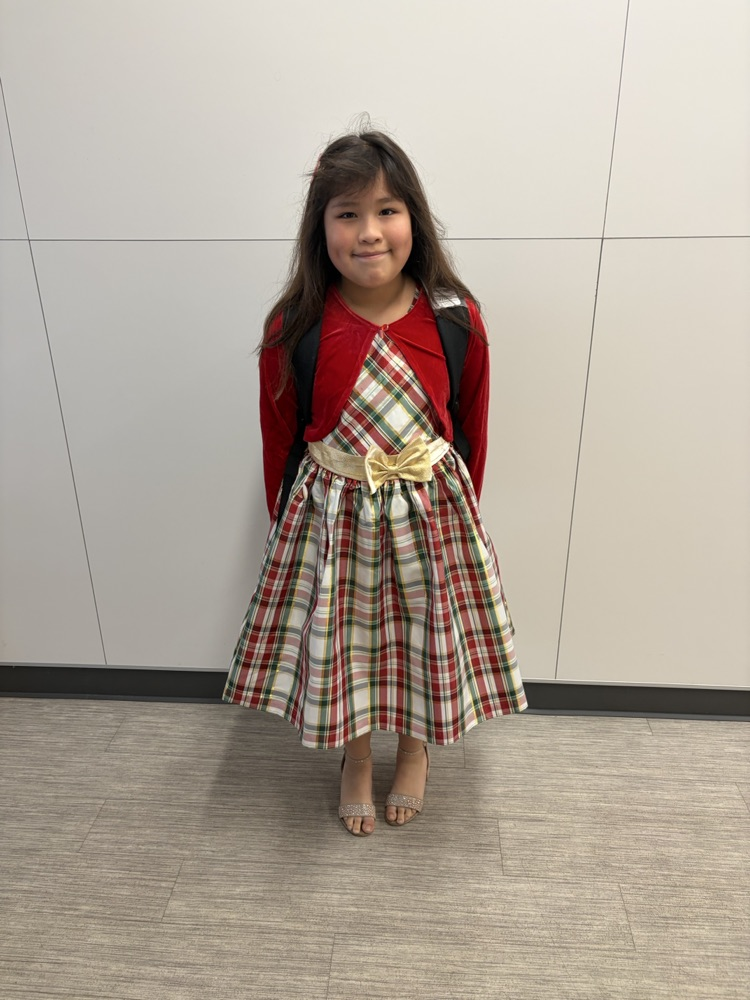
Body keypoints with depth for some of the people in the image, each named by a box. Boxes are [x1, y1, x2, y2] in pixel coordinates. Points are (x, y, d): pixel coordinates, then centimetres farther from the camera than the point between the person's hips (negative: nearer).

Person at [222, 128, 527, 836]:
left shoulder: (455, 321, -13)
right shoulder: (293, 328, -15)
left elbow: (471, 430, 0)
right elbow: (279, 437, -3)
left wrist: (463, 511, 8)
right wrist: (284, 523, 5)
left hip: (429, 512, 1)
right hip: (332, 515, 0)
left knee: (427, 638, 19)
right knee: (340, 642, 17)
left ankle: (415, 749, 51)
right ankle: (356, 759, 49)